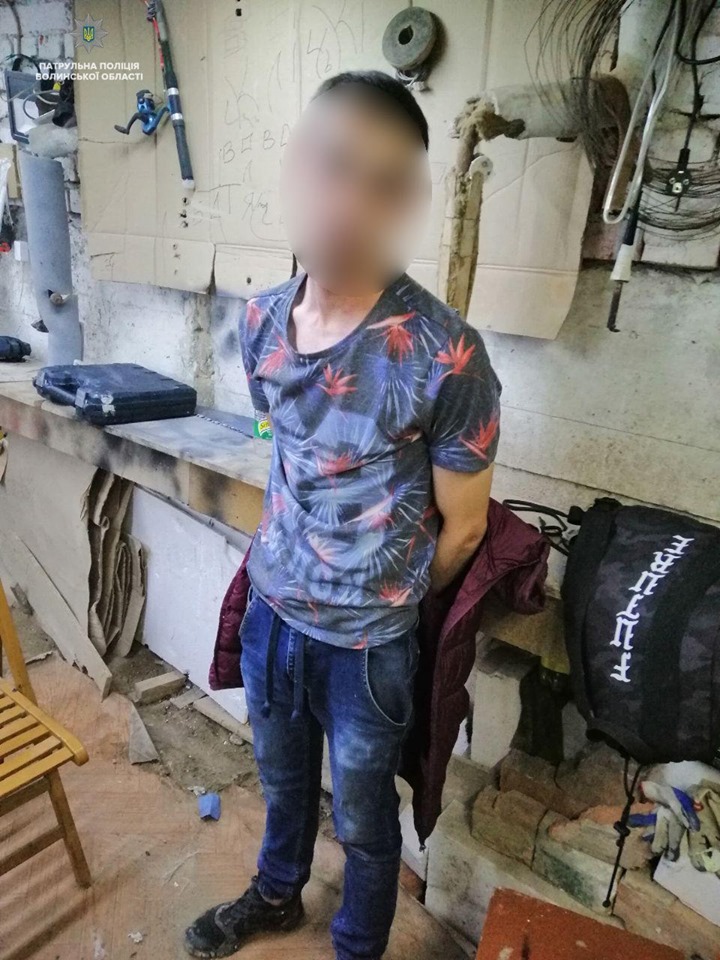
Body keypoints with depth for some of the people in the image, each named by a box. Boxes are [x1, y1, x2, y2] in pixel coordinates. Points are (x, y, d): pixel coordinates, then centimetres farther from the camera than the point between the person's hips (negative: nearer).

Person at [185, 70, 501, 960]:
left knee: (362, 816, 22)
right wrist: (289, 568, 12)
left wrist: (384, 606, 2)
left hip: (367, 642, -4)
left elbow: (462, 526, -13)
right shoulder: (260, 321, -7)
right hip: (271, 607, 5)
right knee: (281, 776, 30)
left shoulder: (445, 355, -25)